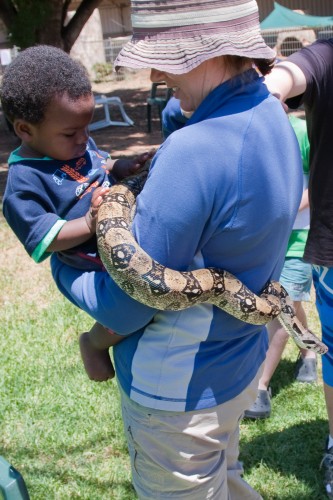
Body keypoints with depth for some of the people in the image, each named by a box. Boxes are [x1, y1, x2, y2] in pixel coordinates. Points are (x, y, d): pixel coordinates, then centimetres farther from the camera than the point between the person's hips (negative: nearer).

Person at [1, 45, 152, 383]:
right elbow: (44, 239, -23)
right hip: (95, 266, -9)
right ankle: (94, 342, 11)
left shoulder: (78, 143, 3)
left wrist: (125, 167, 0)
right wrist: (90, 224, -34)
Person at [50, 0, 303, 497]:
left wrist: (61, 269, -5)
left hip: (179, 393, -8)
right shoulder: (271, 117, -2)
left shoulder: (195, 152, -32)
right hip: (239, 363, 8)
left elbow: (123, 309, -24)